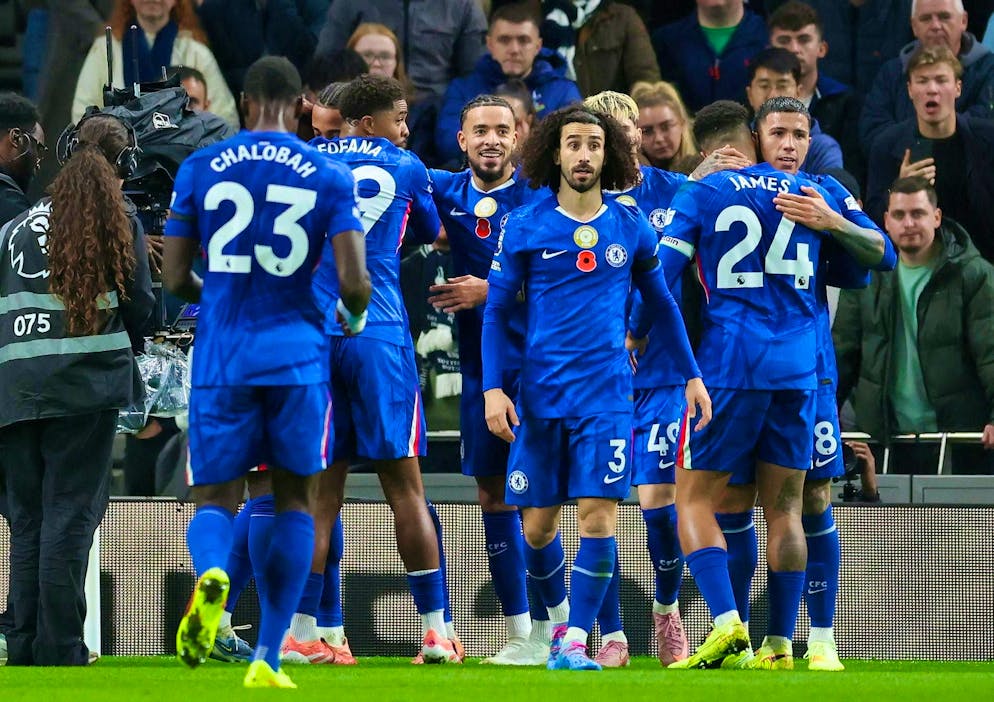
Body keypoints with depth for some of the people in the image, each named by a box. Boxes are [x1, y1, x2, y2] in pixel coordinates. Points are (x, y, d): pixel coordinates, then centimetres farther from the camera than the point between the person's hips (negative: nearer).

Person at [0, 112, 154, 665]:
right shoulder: (119, 220, 2)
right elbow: (140, 304, 3)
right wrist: (129, 349, 21)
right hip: (87, 385, -4)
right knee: (70, 513, -3)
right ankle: (60, 650, -7)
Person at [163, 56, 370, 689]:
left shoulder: (200, 169, 3)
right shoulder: (329, 178, 0)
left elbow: (175, 277, 6)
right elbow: (354, 281, -7)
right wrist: (352, 316, 16)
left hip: (221, 357, 0)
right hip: (296, 354, 0)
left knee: (215, 501, 7)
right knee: (295, 501, 14)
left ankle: (212, 572, -29)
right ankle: (268, 657, 10)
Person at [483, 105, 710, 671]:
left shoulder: (632, 227, 5)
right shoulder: (524, 227, 1)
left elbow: (662, 303, 16)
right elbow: (497, 312, 3)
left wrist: (692, 375, 14)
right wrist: (493, 388, -6)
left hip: (607, 393, 0)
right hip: (540, 393, 0)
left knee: (598, 514, -11)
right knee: (537, 525, 5)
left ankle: (575, 641, -7)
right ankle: (559, 613, 31)